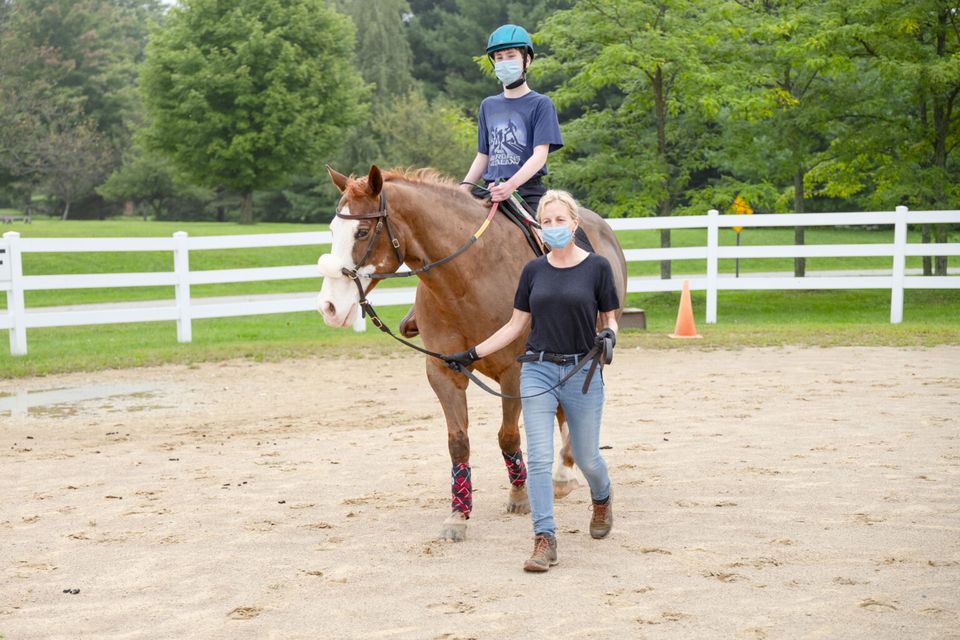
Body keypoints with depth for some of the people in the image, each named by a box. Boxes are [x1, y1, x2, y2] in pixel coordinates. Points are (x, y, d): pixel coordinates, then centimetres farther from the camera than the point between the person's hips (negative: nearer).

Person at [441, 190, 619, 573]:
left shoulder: (597, 267, -3)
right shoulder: (534, 271, 5)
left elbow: (610, 319, 3)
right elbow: (516, 325, 11)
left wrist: (608, 335, -20)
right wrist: (473, 354, 7)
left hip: (583, 372, -2)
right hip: (538, 371, 2)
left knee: (586, 457, 10)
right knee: (539, 457, -8)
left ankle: (602, 499, 44)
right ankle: (544, 539, -5)